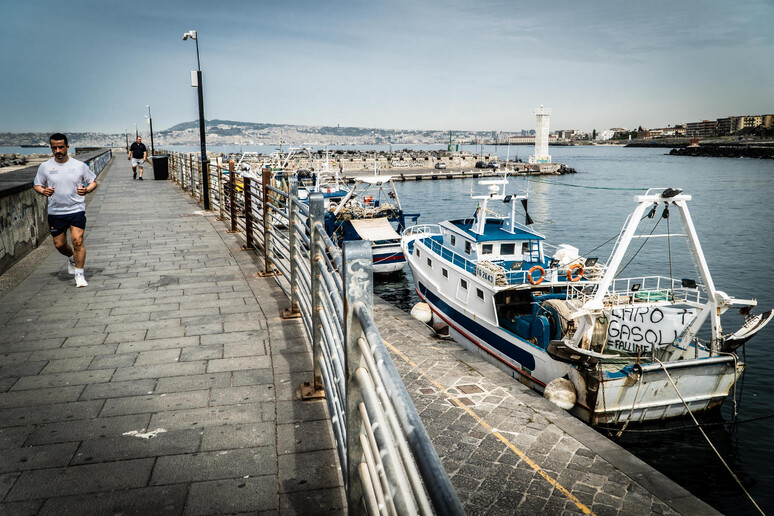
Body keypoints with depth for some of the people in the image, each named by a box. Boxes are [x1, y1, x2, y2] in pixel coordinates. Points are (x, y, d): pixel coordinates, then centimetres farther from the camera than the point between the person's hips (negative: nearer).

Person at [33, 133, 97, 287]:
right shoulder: (45, 167, 3)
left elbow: (93, 182, 8)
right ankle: (71, 258, 43)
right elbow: (36, 185, 12)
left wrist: (87, 190, -14)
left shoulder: (80, 165, -1)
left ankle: (79, 275, -3)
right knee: (59, 244, 9)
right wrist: (43, 191, -11)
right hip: (55, 212, 3)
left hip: (76, 210, -2)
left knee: (77, 241, -13)